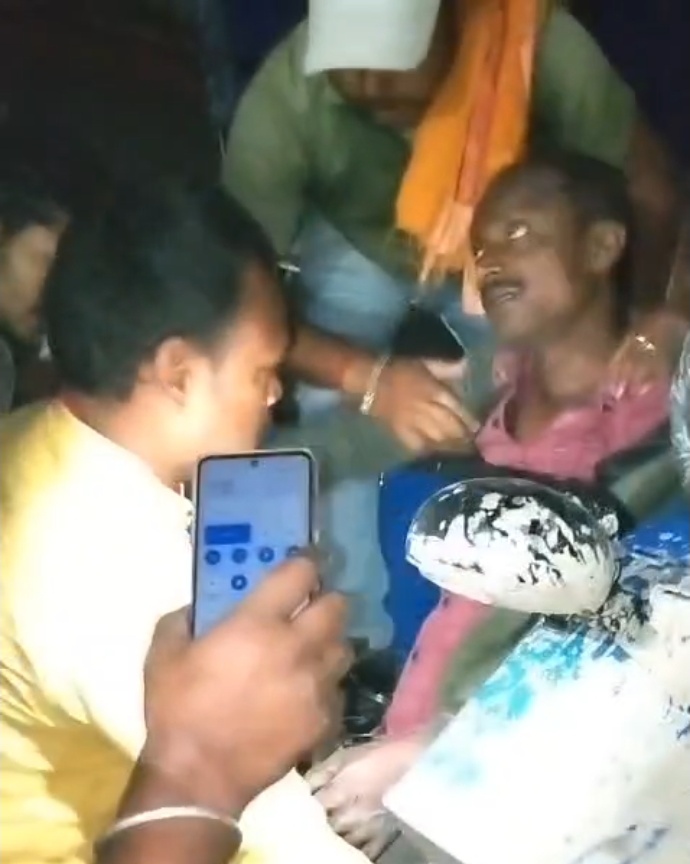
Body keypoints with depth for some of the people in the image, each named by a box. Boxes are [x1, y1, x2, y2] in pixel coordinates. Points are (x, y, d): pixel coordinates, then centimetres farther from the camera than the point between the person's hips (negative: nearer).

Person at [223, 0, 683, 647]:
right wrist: (368, 378, -47)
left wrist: (659, 320, -45)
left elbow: (650, 186, -26)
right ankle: (358, 645, 6)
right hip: (354, 246, 0)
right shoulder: (281, 103, -38)